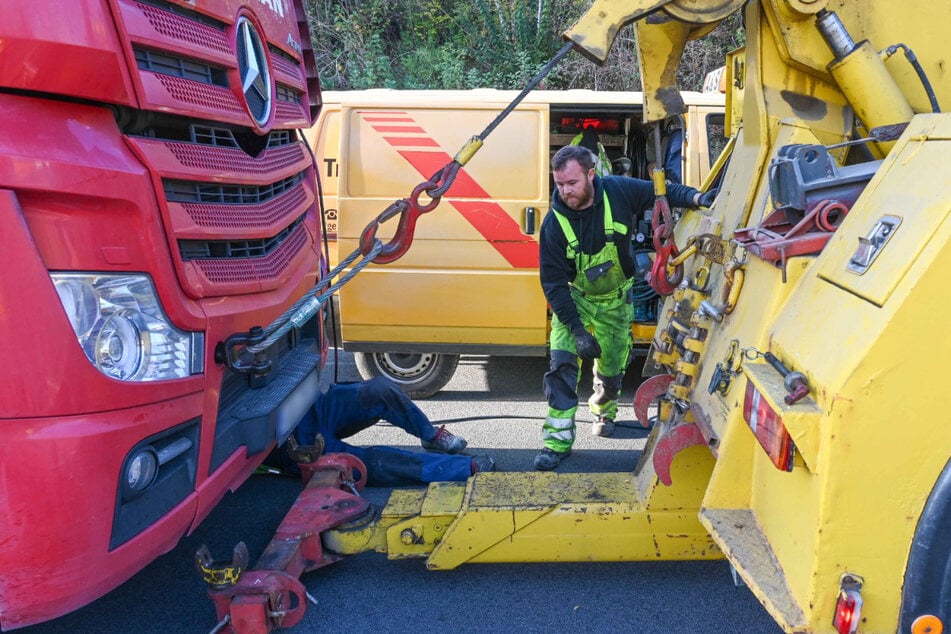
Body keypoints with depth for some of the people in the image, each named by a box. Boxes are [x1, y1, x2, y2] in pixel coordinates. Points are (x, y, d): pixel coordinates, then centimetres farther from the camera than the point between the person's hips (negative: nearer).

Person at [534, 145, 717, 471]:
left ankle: (603, 410, 46)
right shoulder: (554, 223, -23)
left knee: (612, 368, 12)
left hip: (616, 300, 2)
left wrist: (697, 197, -22)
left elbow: (663, 192, -3)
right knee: (562, 362, -17)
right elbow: (553, 282, -22)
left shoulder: (618, 191, -21)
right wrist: (577, 329, -28)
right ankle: (558, 440, -8)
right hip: (574, 299, -1)